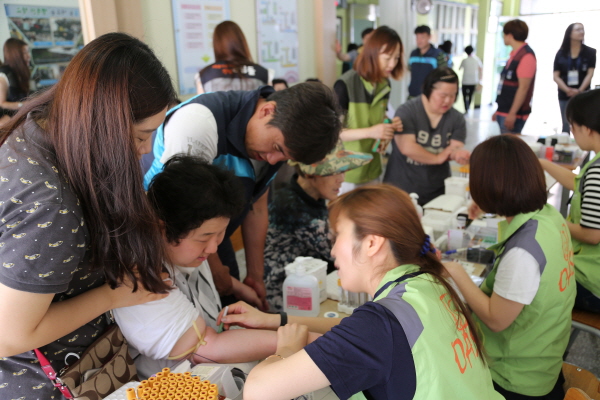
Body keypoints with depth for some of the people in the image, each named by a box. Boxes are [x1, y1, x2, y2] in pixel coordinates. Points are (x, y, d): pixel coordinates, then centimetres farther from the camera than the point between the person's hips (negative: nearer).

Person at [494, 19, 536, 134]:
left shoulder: (526, 56, -13)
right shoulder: (514, 54, 16)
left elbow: (523, 87, -19)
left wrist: (512, 113, -22)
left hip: (514, 114, -9)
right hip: (504, 112, 9)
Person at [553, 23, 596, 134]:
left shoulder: (590, 52, 3)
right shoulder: (561, 53, 4)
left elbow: (590, 74, -4)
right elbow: (556, 76, -1)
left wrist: (580, 90, -18)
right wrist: (567, 90, -16)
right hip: (565, 95, 1)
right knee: (566, 126, 6)